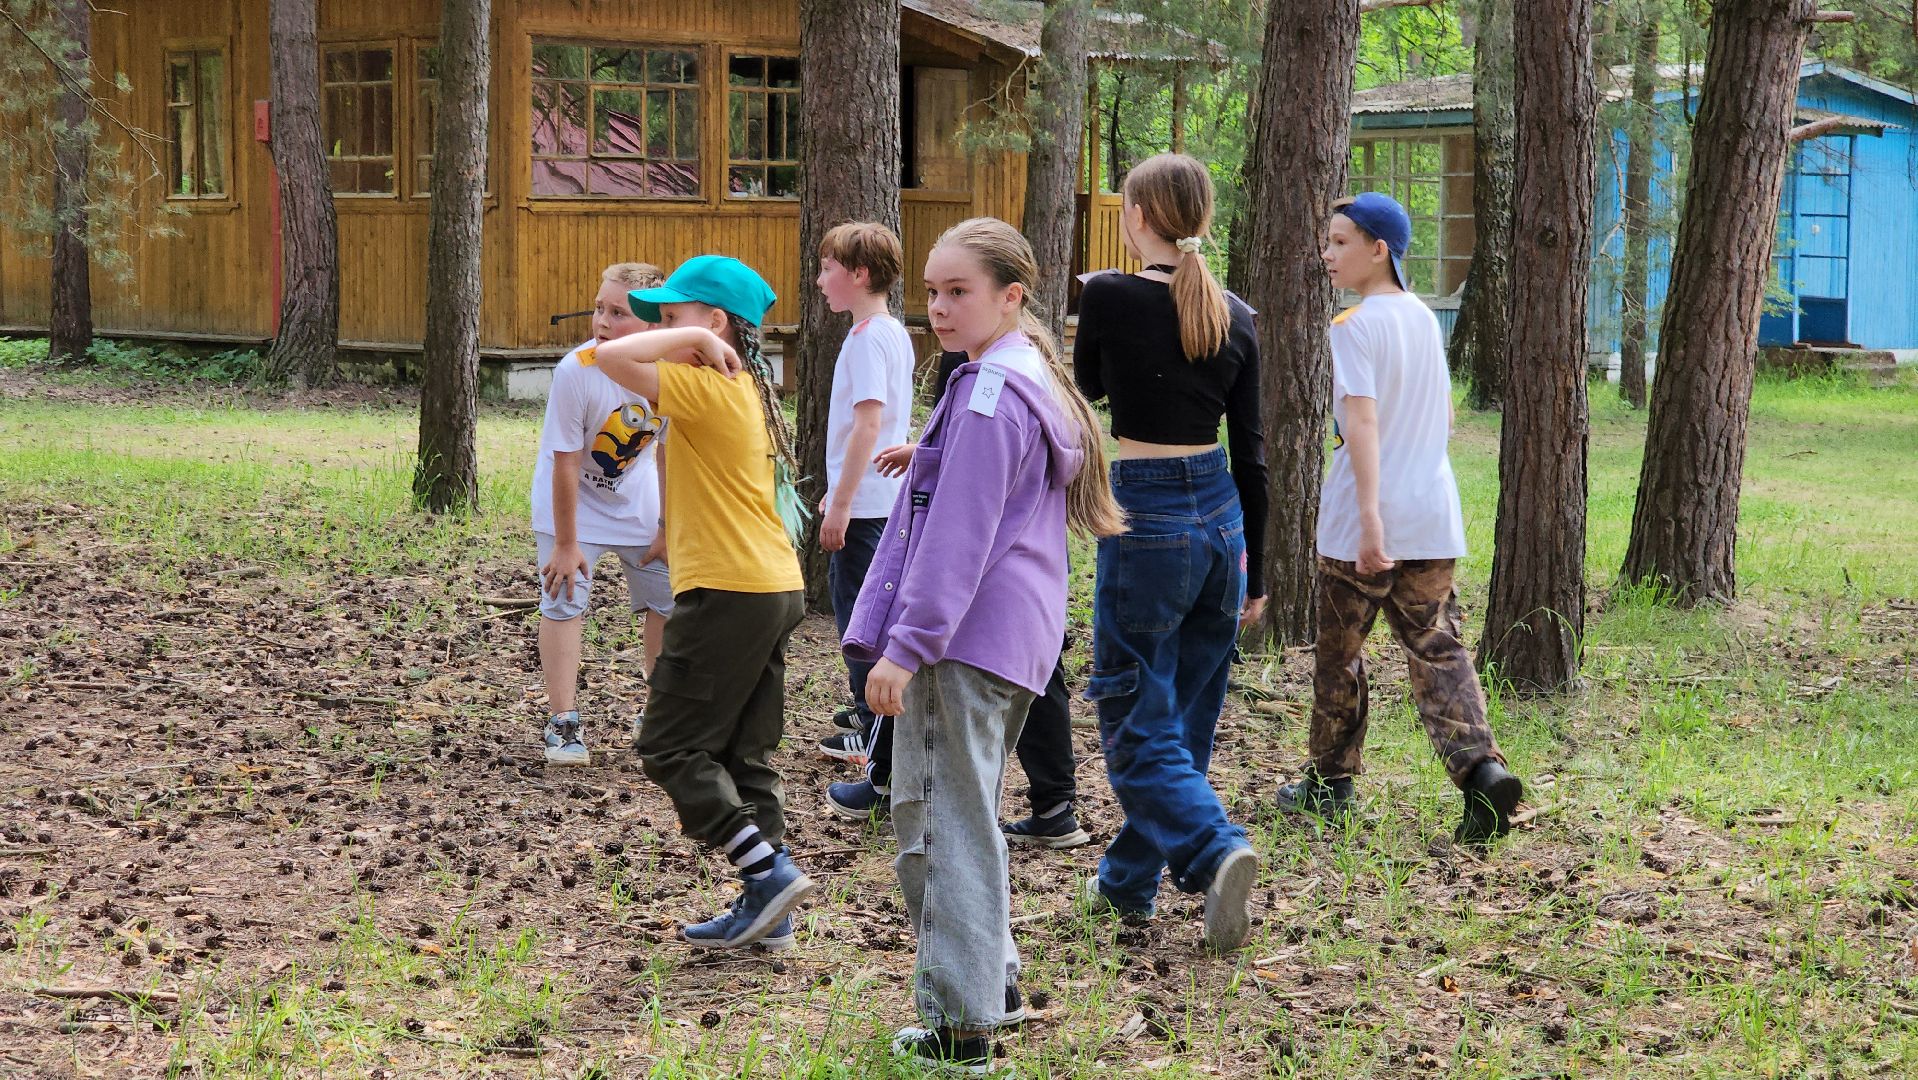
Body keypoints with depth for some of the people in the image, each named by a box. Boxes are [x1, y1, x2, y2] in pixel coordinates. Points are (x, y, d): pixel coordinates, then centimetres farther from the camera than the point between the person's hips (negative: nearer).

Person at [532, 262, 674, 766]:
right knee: (564, 598, -12)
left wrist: (667, 527, -3)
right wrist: (566, 544, -18)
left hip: (637, 501, 4)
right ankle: (563, 723, -5)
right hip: (571, 501, -4)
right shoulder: (576, 371, -30)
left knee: (668, 598, 7)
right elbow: (566, 464, -24)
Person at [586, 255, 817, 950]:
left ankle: (769, 872, -8)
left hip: (727, 593, -10)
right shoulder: (747, 388, 14)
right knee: (744, 754, 12)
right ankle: (765, 912, 13)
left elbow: (610, 357, -23)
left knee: (672, 747, -1)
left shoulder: (706, 389, -14)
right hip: (776, 588, 10)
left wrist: (694, 339, -15)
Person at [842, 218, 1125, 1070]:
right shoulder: (1036, 384, 16)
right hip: (1015, 642, 10)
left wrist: (904, 645, -21)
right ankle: (992, 980, 29)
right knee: (965, 813, 21)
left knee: (945, 822, -6)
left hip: (962, 641, -10)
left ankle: (960, 1025, -4)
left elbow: (957, 537, -20)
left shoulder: (988, 395, -15)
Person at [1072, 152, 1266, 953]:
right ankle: (1128, 879, 29)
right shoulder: (1236, 319, 2)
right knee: (1185, 713, 17)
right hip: (1220, 517, 6)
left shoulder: (1110, 297, -13)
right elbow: (1250, 455, 6)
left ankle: (1218, 850, -20)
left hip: (1146, 520, -6)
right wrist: (1254, 572, 13)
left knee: (1138, 724, 2)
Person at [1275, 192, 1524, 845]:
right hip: (1432, 518, 6)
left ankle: (1330, 785, 21)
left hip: (1362, 522, -6)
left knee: (1339, 654, 10)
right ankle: (1482, 768, -17)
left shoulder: (1354, 326, -12)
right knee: (1436, 650, 3)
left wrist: (1369, 517, -27)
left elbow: (1361, 423, -22)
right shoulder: (1425, 319, 11)